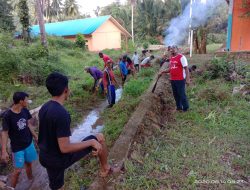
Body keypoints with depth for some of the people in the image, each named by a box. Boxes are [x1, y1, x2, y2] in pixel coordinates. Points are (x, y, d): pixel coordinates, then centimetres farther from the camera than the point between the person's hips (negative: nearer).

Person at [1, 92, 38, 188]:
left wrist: (36, 136, 11)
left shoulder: (25, 111, -8)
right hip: (17, 147, -5)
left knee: (29, 163, 20)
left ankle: (31, 181, 42)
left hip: (29, 143, 5)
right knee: (18, 170, 4)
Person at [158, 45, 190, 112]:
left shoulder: (181, 57, -9)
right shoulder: (171, 58, 13)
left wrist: (187, 79, -16)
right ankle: (178, 107, 28)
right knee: (175, 94, 14)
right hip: (172, 80, 8)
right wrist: (162, 72, 11)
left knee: (182, 94, -1)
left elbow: (186, 68, -12)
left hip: (180, 80, -8)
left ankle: (185, 108, 13)